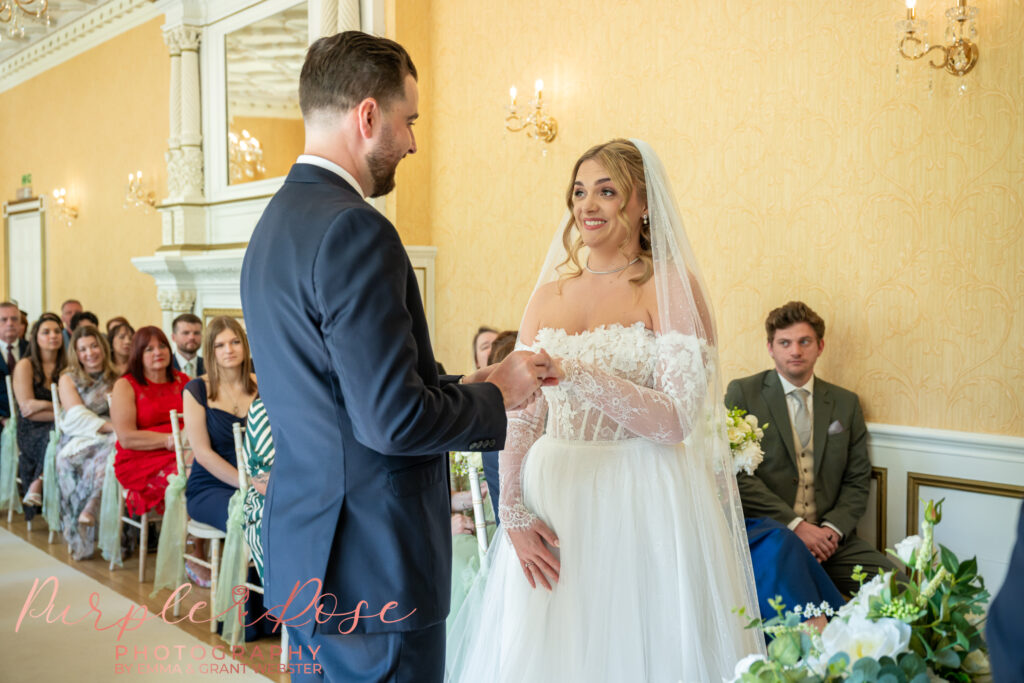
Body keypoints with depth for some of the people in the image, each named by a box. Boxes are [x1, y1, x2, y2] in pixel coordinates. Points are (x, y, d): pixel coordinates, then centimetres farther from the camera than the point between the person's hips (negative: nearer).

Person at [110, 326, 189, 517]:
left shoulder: (183, 381, 19)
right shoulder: (125, 386, 5)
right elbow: (126, 439, -5)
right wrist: (170, 440, -13)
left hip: (181, 456, 4)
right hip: (140, 462, -4)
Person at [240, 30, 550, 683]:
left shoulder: (278, 221, 11)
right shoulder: (354, 229, -20)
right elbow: (393, 421, -24)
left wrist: (465, 389, 13)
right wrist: (496, 394, -7)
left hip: (308, 554, 10)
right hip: (370, 572, -10)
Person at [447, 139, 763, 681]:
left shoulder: (671, 287, -5)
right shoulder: (548, 296, 9)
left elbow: (675, 421, -15)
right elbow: (518, 420, 7)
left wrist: (573, 373, -22)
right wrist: (513, 514, -4)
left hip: (643, 513, -4)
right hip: (552, 514, 4)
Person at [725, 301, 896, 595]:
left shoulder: (846, 403, 16)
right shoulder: (742, 393, 3)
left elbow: (857, 480, 15)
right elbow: (738, 474, -5)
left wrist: (833, 528, -4)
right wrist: (795, 525, -11)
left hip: (829, 537, 4)